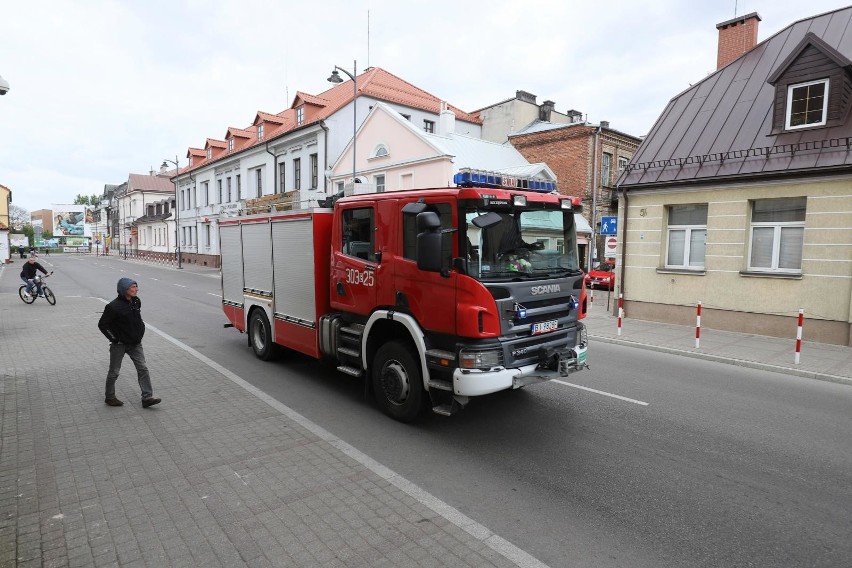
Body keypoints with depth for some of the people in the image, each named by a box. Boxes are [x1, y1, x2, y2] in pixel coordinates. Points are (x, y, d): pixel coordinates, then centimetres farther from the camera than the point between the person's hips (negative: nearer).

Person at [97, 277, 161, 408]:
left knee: (143, 368, -1)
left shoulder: (137, 301, 1)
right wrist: (114, 338, -12)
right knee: (114, 372, 11)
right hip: (119, 345, -5)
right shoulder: (114, 306, -19)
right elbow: (102, 324, -13)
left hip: (135, 343, 5)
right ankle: (109, 397, 30)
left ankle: (147, 397, 2)